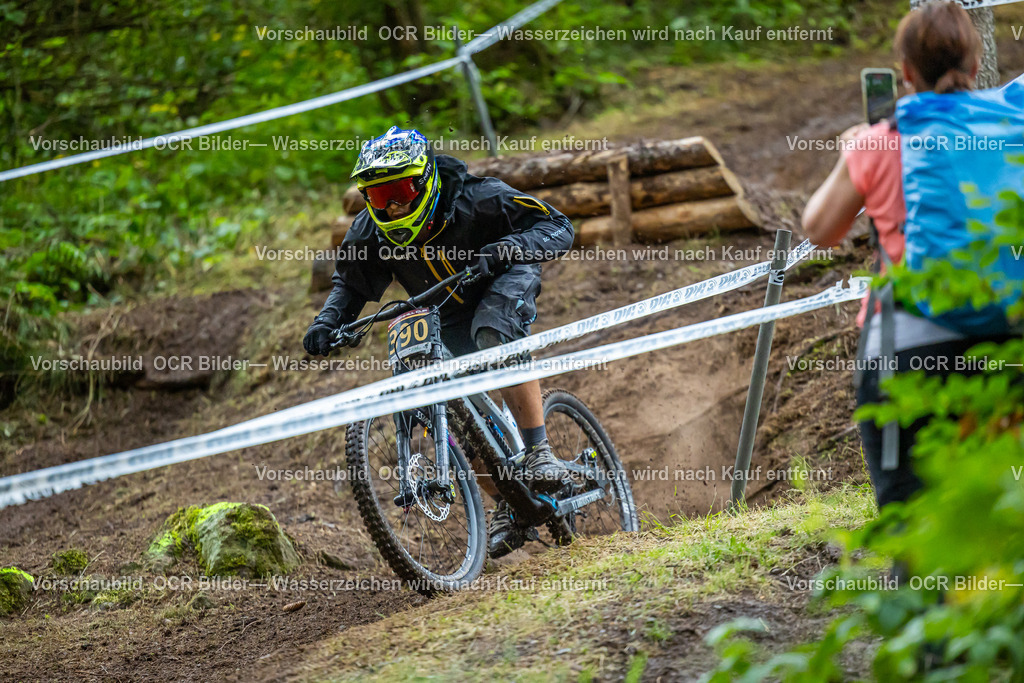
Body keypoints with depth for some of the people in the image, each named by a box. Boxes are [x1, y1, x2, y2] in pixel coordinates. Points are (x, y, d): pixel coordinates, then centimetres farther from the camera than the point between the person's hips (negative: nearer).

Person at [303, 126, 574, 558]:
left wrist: (509, 246, -50)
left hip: (504, 283, -5)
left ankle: (539, 452, -33)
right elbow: (350, 284, -1)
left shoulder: (474, 199, -31)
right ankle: (508, 506, 11)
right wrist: (327, 322, -21)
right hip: (448, 319, 5)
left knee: (494, 336, -38)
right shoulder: (371, 232, -21)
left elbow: (558, 228, -31)